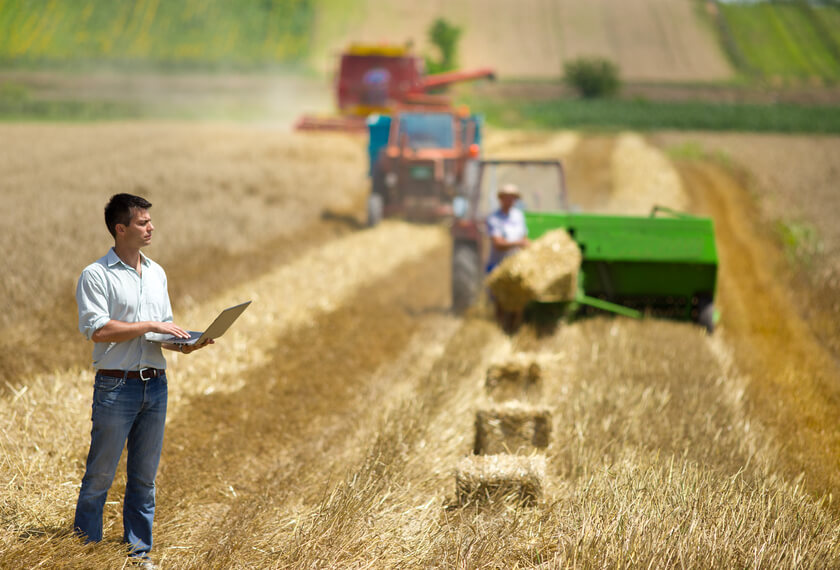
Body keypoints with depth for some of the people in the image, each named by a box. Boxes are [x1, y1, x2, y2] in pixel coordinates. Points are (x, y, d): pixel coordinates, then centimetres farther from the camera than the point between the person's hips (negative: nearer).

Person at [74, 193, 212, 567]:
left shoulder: (156, 273, 14)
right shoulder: (96, 275, -7)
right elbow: (97, 329, -17)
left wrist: (183, 344, 0)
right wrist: (150, 326, -16)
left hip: (155, 384, 6)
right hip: (116, 385, -6)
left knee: (144, 475, 9)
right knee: (101, 472, 0)